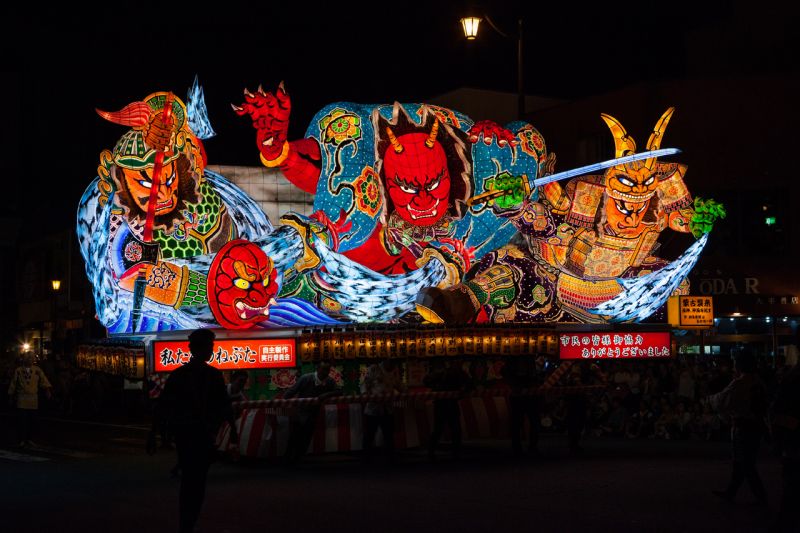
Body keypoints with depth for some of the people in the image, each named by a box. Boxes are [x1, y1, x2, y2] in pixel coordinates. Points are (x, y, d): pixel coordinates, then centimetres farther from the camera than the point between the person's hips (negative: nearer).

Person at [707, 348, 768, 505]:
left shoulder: (739, 383, -17)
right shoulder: (758, 383, 7)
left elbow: (721, 401, -15)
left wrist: (709, 399, 6)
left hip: (742, 426, -8)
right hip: (757, 426, 8)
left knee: (744, 464, -1)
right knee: (741, 462, 15)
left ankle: (761, 496, -4)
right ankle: (730, 492, 24)